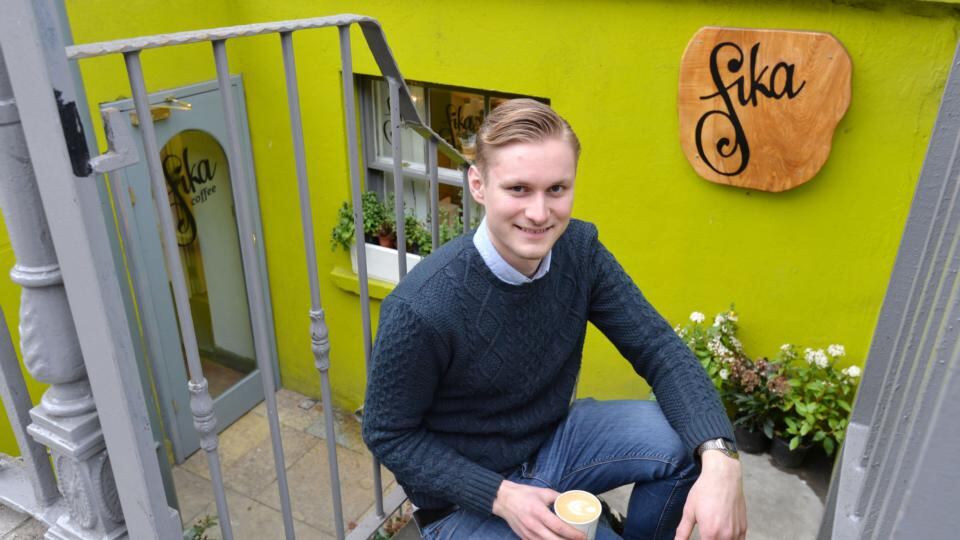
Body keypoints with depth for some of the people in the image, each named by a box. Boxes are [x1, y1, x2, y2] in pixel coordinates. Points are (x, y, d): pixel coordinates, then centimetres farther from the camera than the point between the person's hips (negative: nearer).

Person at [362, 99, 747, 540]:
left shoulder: (579, 250, -13)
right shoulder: (421, 308, -29)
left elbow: (660, 350, -13)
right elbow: (389, 436, -15)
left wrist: (719, 459, -30)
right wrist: (502, 496, -25)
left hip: (553, 443, 5)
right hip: (466, 495, -4)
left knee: (688, 440, -15)